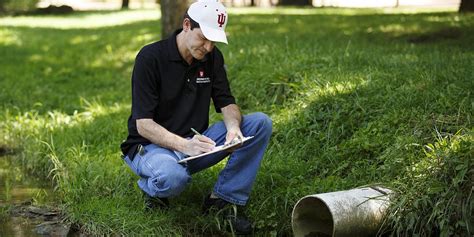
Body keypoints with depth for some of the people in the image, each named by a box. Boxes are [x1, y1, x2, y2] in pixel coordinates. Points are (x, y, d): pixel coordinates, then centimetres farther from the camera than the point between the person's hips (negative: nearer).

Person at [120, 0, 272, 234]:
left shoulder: (212, 57, 2)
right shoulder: (151, 57, -16)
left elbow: (226, 102, 2)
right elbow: (143, 124, -20)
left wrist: (233, 126, -23)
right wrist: (184, 145, -36)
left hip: (195, 142, 6)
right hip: (152, 145, -5)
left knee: (260, 123, -12)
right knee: (173, 177, -41)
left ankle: (223, 198, -11)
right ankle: (151, 188, -2)